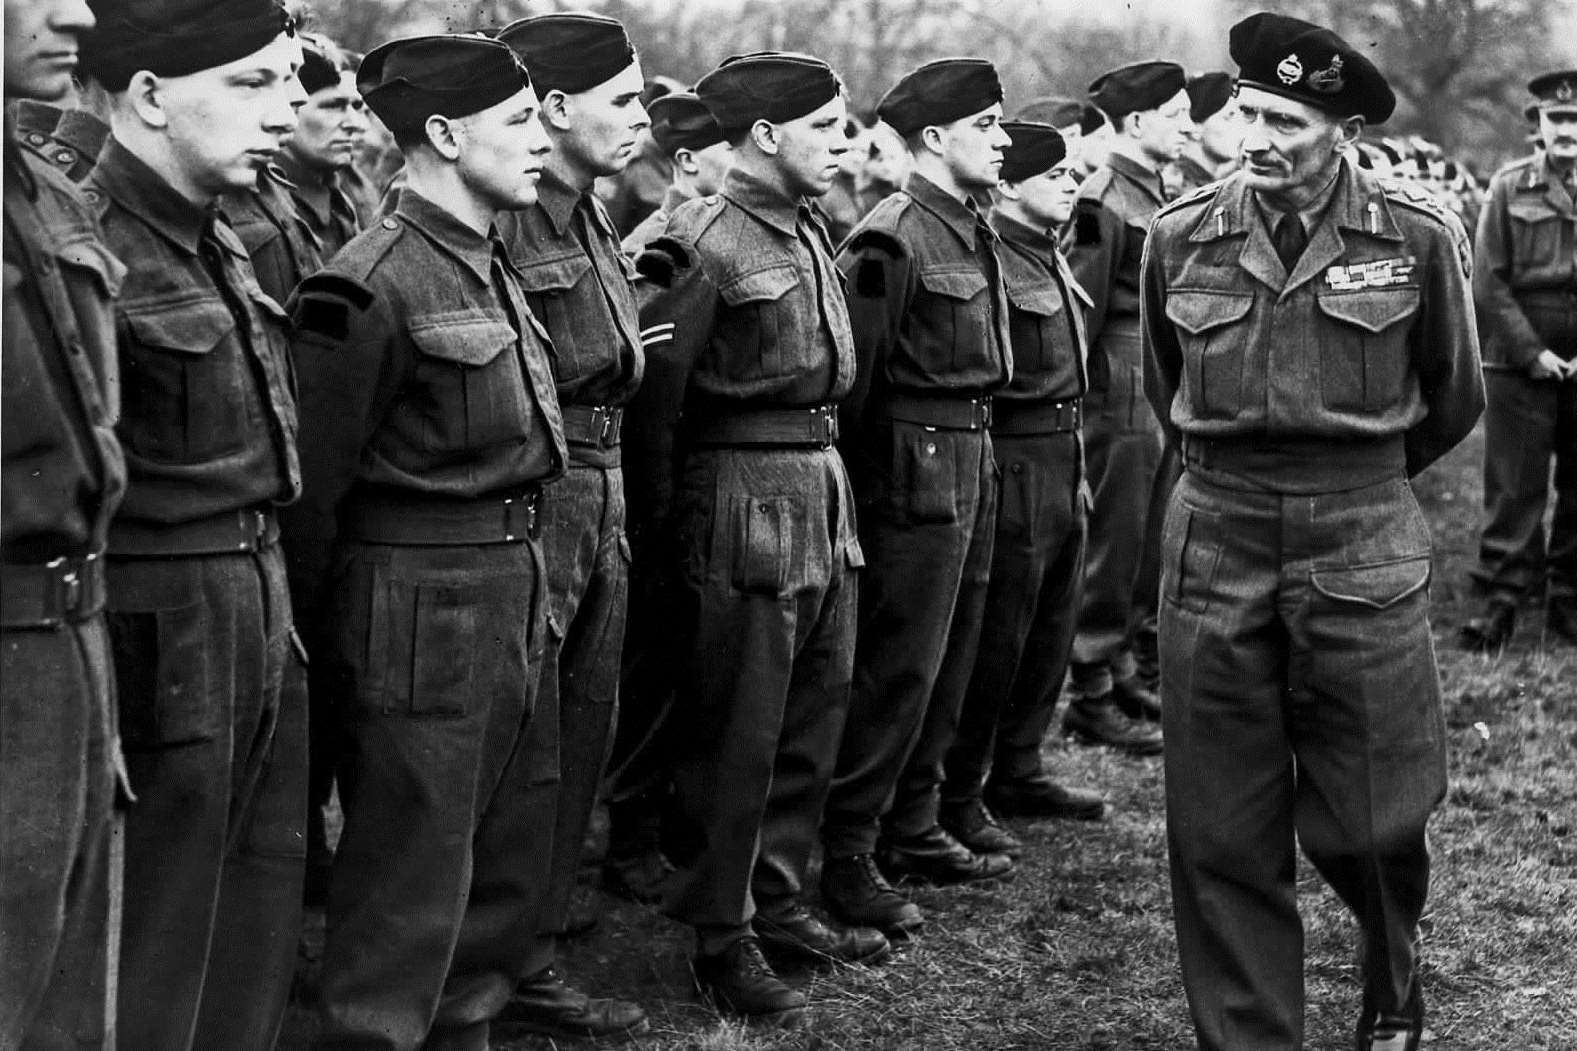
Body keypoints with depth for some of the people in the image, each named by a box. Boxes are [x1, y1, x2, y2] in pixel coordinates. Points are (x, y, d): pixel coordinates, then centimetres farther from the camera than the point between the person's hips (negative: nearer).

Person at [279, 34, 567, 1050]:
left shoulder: (494, 263, 11)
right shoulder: (373, 285, -17)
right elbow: (313, 481, -15)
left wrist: (529, 583, 14)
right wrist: (319, 630, -9)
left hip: (514, 592, 9)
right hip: (426, 609, -9)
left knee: (510, 868, 19)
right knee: (412, 890, 0)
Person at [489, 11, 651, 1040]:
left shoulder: (593, 219, 13)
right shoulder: (496, 223, -18)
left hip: (602, 500, 9)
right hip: (525, 510, -9)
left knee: (581, 749, 15)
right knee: (526, 756, 1)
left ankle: (536, 953, 27)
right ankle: (511, 971, 14)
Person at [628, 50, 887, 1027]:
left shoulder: (811, 231, 11)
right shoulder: (706, 244, -15)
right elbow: (656, 387, -13)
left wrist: (828, 472, 12)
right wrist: (665, 517, -8)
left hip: (825, 482, 9)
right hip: (749, 499, -8)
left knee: (816, 716, 15)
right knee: (736, 735, 0)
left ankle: (780, 902, 28)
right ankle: (721, 937, 11)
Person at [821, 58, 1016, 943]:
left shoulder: (978, 232, 12)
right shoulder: (892, 241, -16)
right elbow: (854, 376, -15)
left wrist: (981, 454, 12)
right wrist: (858, 486, -12)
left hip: (976, 460, 9)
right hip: (918, 465, -9)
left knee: (948, 666, 15)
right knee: (898, 669, -5)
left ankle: (913, 829, 26)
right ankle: (846, 855, 3)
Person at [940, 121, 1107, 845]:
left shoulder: (1051, 258, 14)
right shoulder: (987, 258, -16)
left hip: (1064, 456, 10)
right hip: (1012, 464, -9)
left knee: (1049, 629, 16)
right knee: (994, 639, -3)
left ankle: (1017, 772, 29)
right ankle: (957, 796, 7)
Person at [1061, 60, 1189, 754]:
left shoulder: (1155, 195, 14)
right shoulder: (1103, 201, -14)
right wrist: (1071, 402, -14)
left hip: (1158, 397, 9)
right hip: (1120, 391, -9)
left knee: (1146, 547, 16)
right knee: (1113, 548, -2)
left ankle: (1117, 671, 28)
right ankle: (1090, 698, 6)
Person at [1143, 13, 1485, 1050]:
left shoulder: (1419, 235, -4)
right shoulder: (1182, 235, 2)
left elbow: (1452, 396, 11)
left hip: (1363, 540, -2)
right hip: (1216, 536, 2)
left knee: (1370, 821, 4)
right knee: (1221, 830, 3)